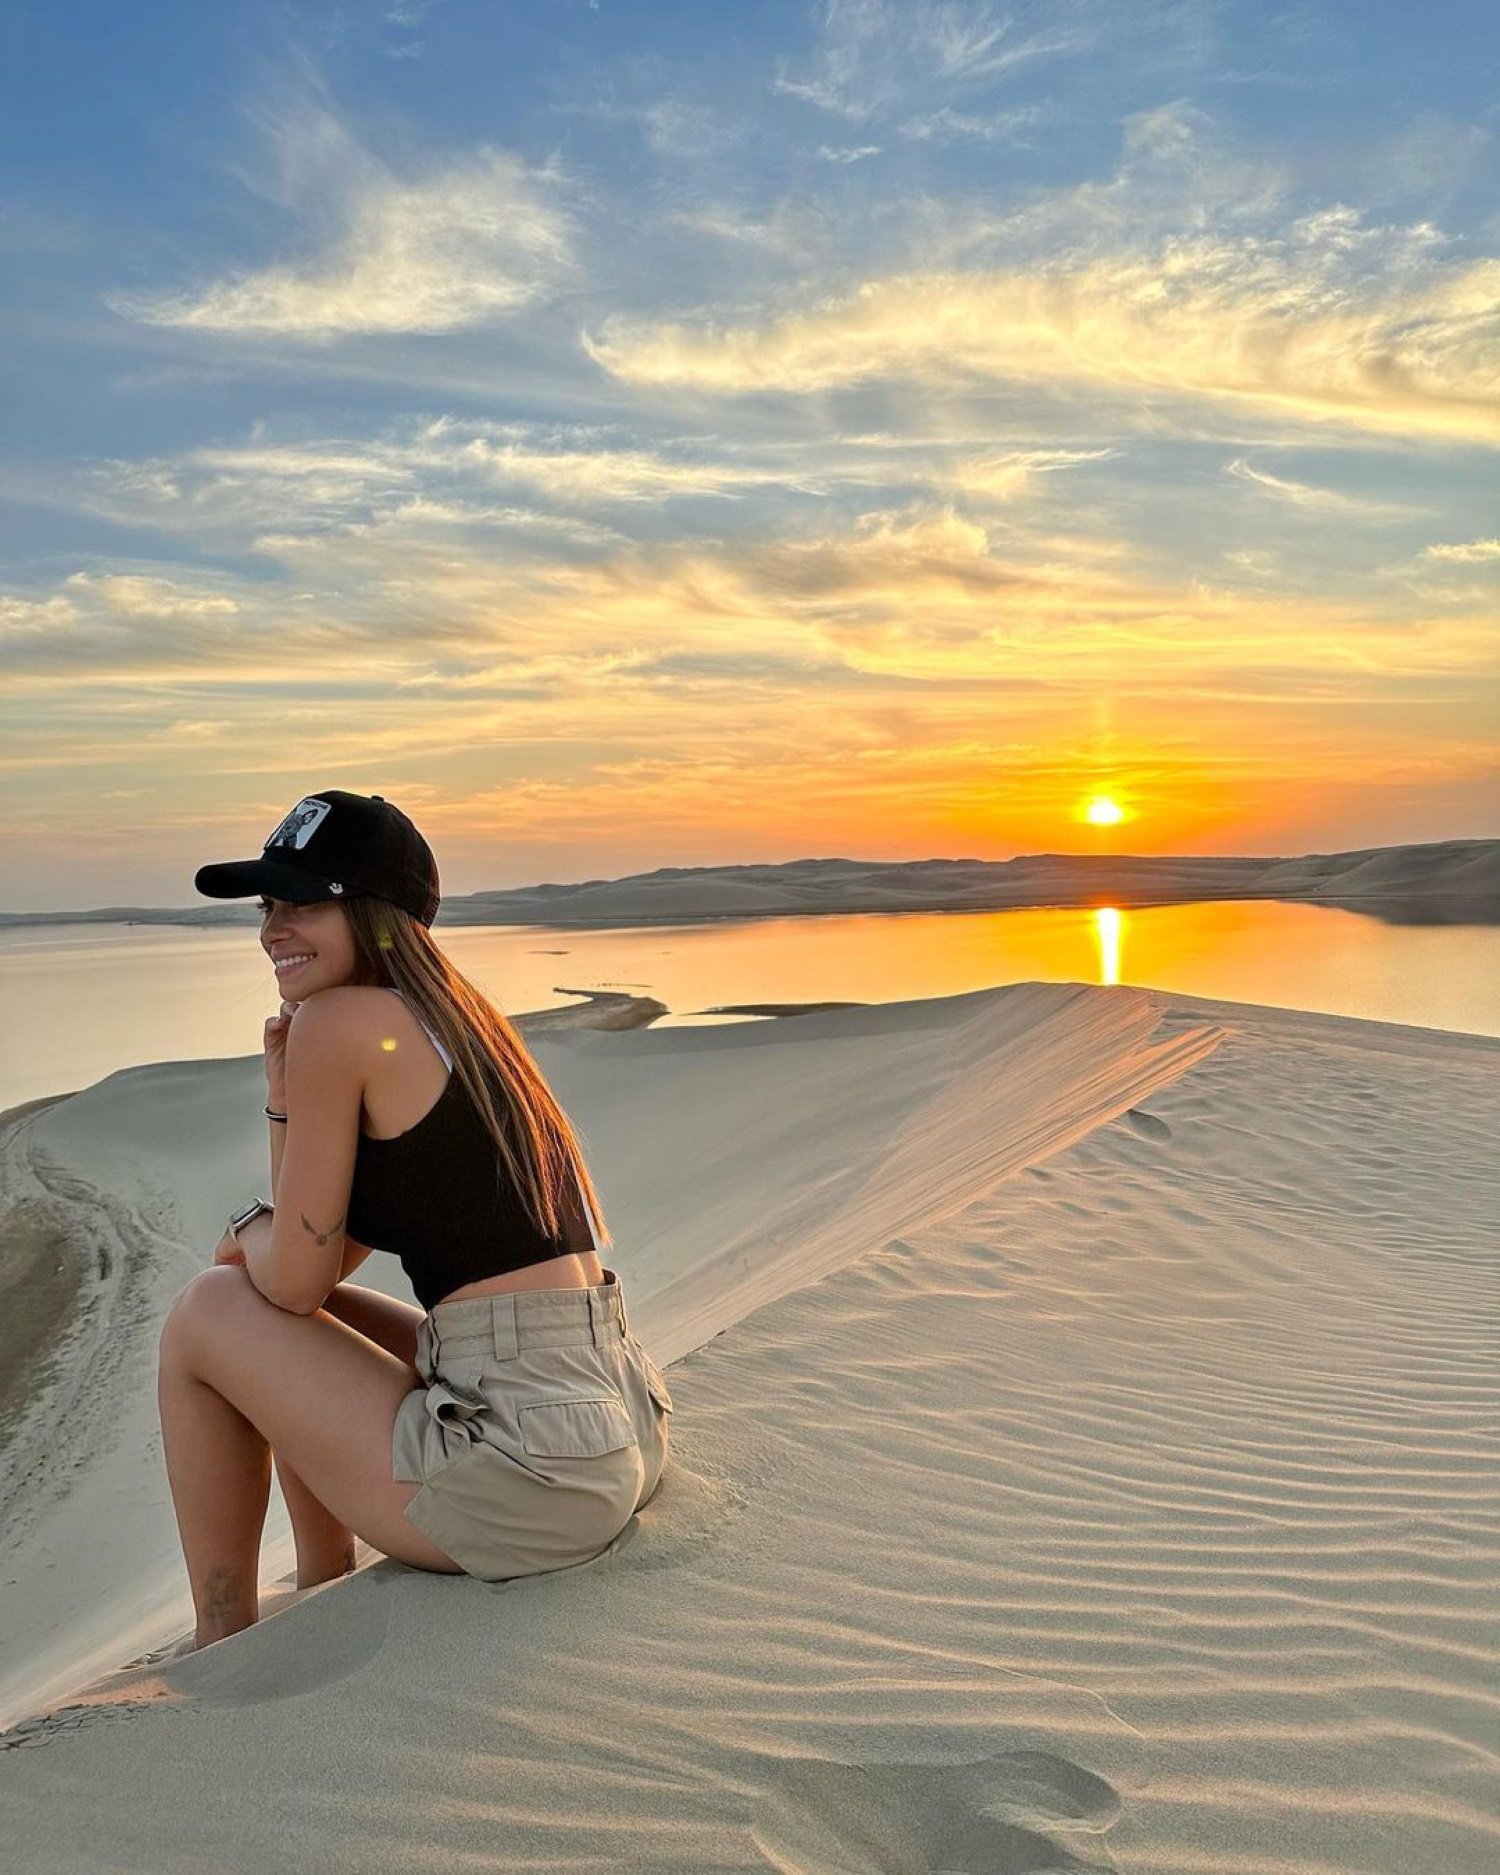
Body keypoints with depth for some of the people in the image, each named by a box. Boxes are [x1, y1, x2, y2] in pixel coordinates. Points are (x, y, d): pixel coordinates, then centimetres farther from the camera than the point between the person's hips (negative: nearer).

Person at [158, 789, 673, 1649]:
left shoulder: (338, 1021, -10)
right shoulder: (453, 1019, 16)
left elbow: (294, 1280, -5)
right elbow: (325, 1260, 20)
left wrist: (245, 1231, 15)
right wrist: (285, 1095, 12)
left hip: (527, 1473, -9)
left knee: (206, 1315, 8)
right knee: (295, 1327, 25)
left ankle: (223, 1652, 23)